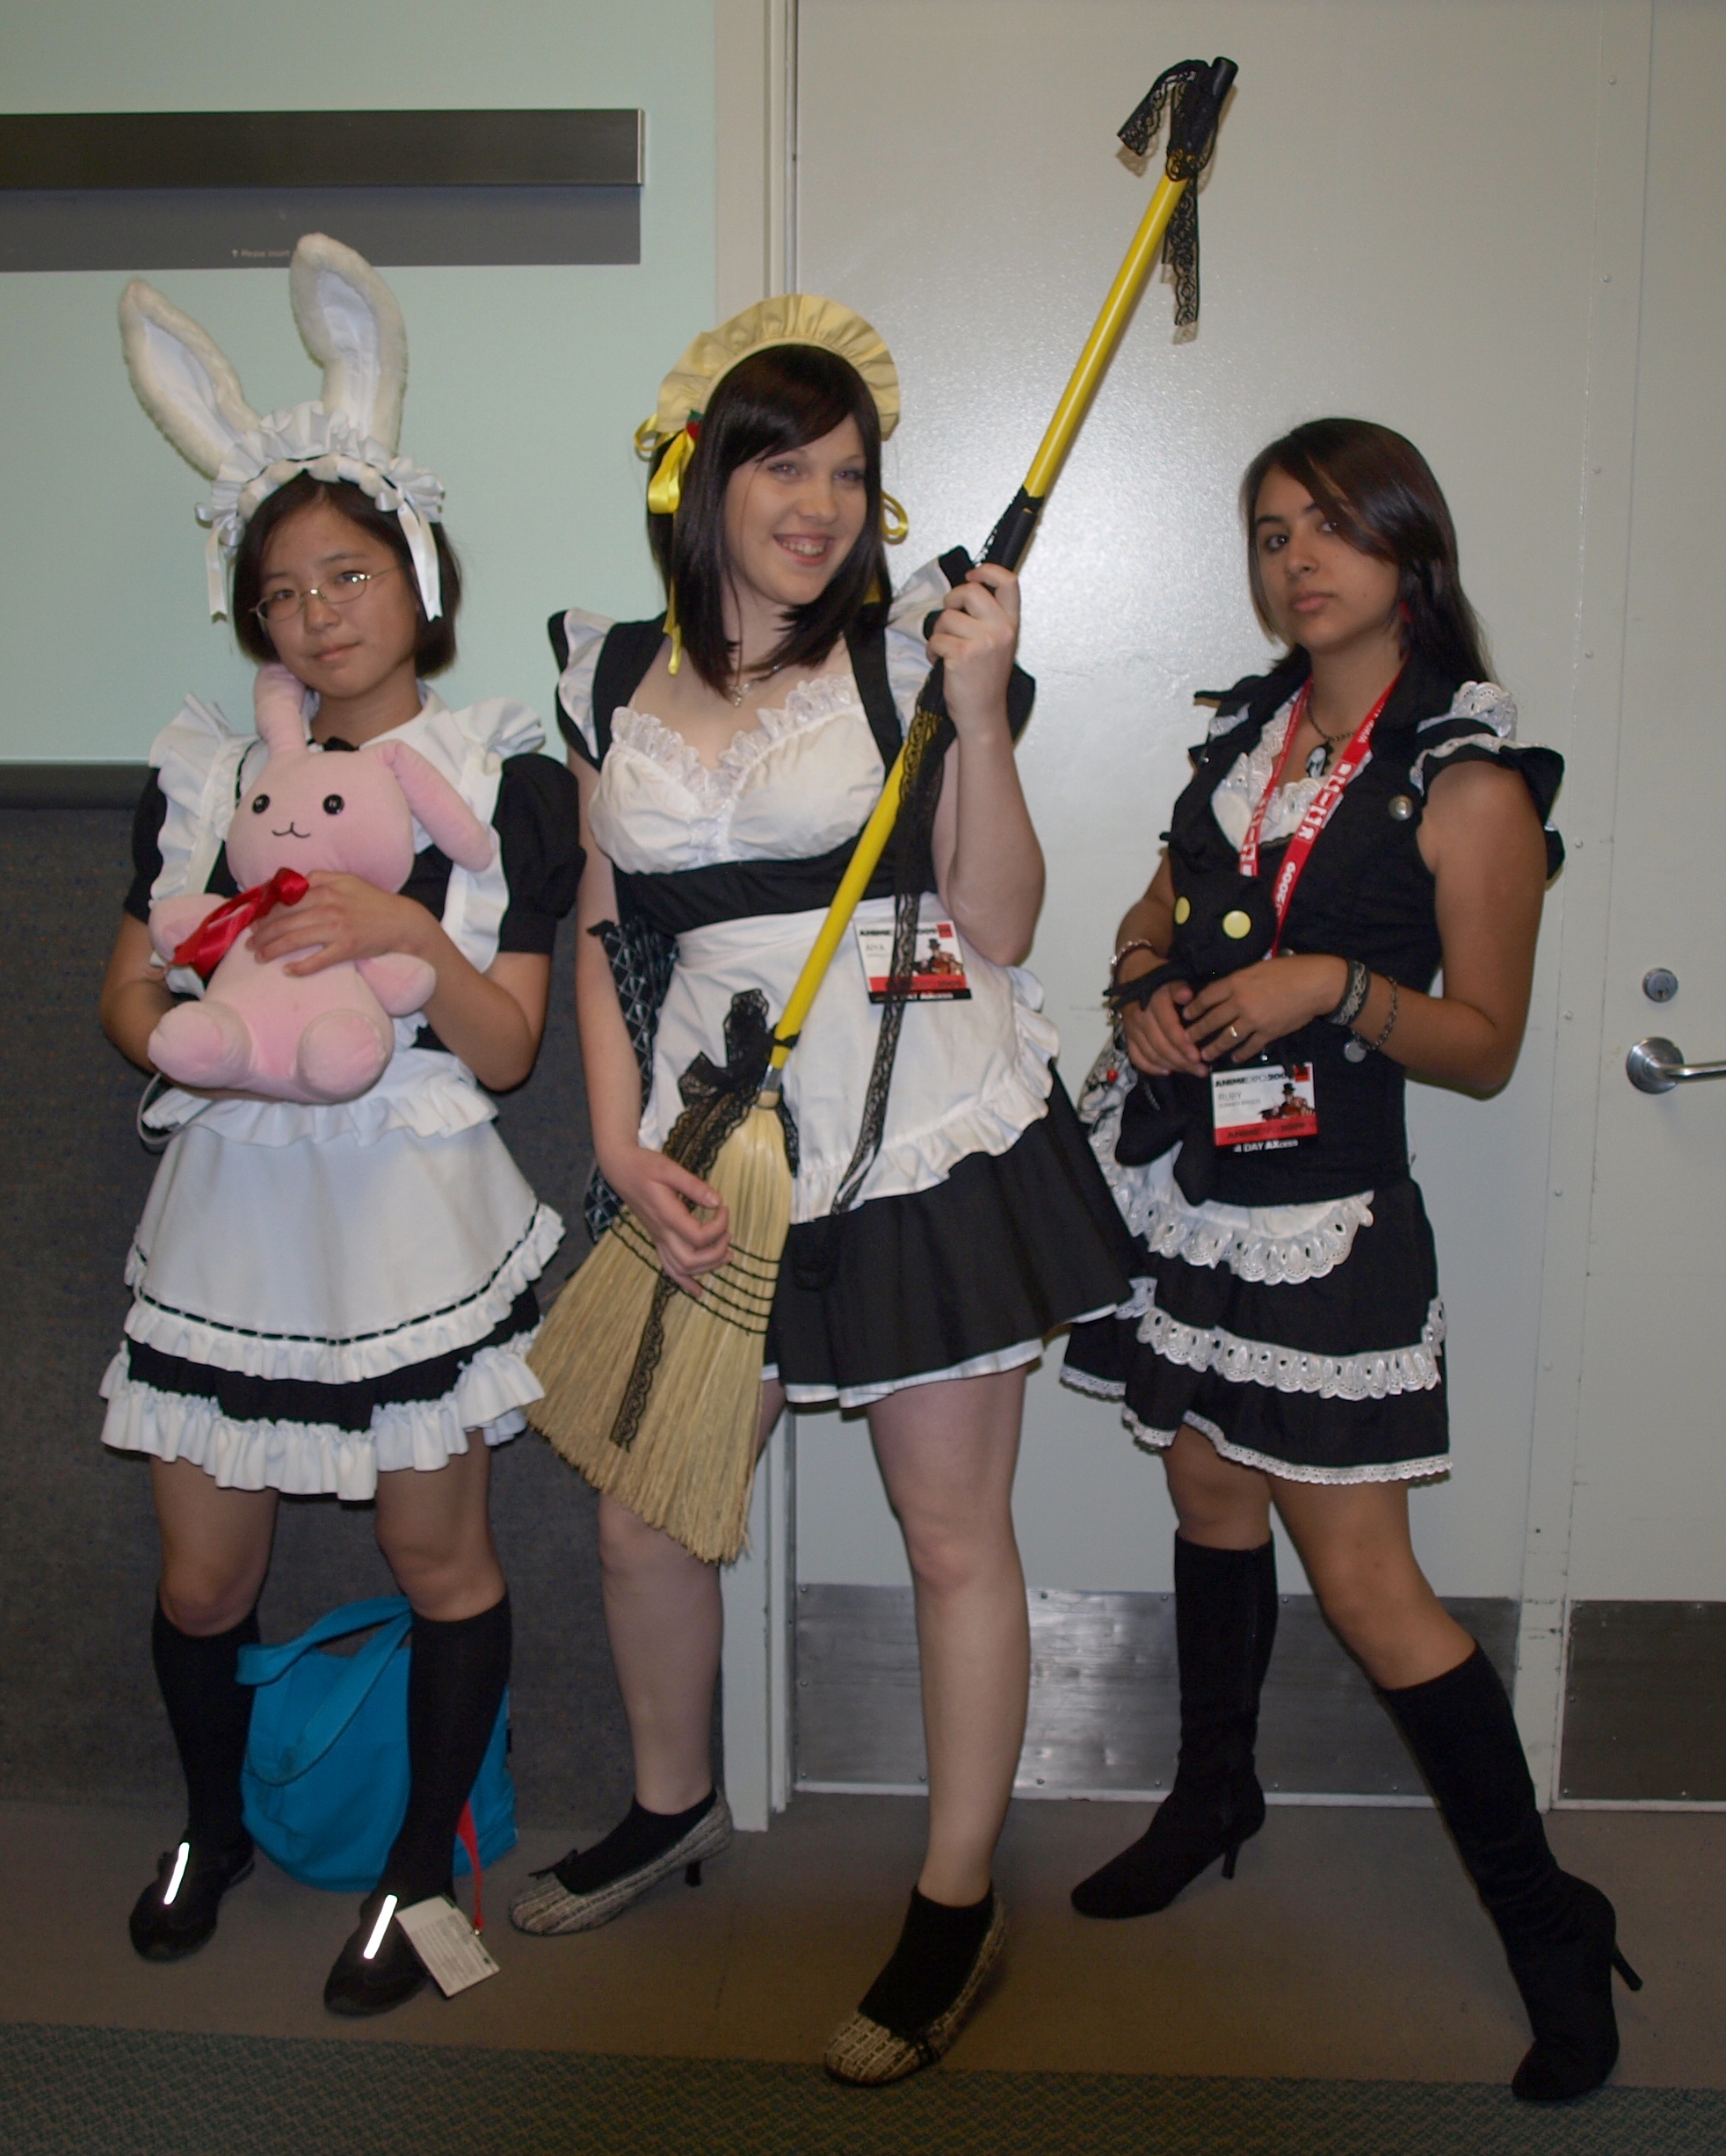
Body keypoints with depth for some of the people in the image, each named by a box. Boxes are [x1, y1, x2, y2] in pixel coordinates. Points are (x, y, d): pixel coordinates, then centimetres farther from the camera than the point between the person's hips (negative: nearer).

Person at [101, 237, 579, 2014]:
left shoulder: (503, 778, -2)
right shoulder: (203, 769, 7)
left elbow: (505, 1050, -7)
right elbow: (126, 988, 11)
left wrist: (409, 934, -24)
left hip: (412, 1218, -3)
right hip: (230, 1207, 3)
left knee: (437, 1557, 8)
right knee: (203, 1576, 12)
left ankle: (420, 1870, 32)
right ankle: (212, 1825, 41)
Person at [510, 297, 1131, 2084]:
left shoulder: (908, 649, -2)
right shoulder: (615, 678, 8)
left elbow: (999, 926, -7)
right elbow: (601, 938, 11)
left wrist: (979, 709, -17)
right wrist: (623, 1150, 0)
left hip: (930, 1142, -3)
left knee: (953, 1532, 7)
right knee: (642, 1519, 12)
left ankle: (958, 1904, 27)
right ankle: (672, 1805, 41)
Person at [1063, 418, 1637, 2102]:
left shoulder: (1470, 784, -8)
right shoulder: (1250, 730, 10)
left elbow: (1485, 1046, -7)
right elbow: (1158, 907, 20)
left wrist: (1336, 987, -23)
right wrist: (1145, 988, -2)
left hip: (1325, 1204, -6)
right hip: (1182, 1176, 6)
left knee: (1365, 1583, -4)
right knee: (1210, 1500, 18)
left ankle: (1547, 1923, 14)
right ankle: (1213, 1795, 40)